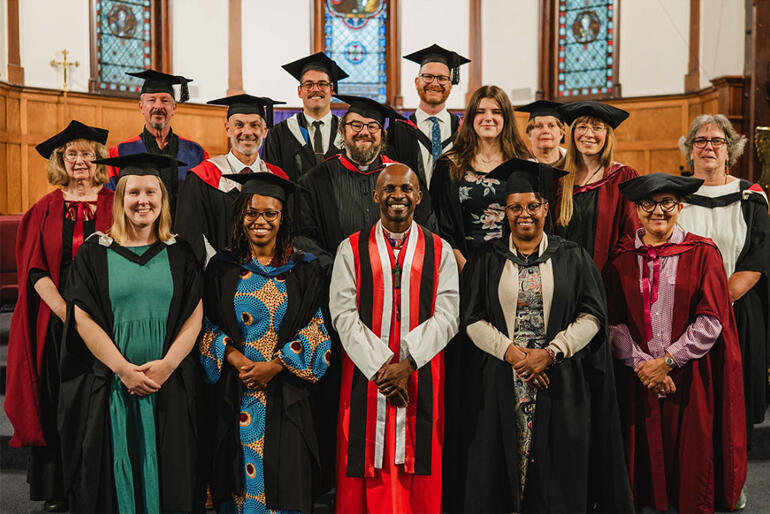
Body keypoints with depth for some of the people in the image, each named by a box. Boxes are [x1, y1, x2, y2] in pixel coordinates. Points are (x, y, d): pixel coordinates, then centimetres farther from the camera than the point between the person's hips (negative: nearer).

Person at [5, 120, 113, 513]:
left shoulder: (114, 206, 4)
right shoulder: (45, 210, 6)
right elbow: (34, 270, 1)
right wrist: (66, 312, -12)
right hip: (55, 318, 1)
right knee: (57, 405, 5)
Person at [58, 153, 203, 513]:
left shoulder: (179, 254, 6)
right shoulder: (94, 252, 3)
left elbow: (194, 316, 0)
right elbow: (83, 319, -4)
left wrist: (166, 365, -13)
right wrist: (123, 369, -13)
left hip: (169, 386, 1)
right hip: (108, 386, -1)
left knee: (167, 479, 8)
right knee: (114, 476, 7)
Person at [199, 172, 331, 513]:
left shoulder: (303, 270, 3)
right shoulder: (222, 268, 5)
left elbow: (316, 331, -1)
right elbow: (209, 326, 5)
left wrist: (275, 365, -12)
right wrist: (234, 358, -12)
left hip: (285, 395, -1)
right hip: (236, 398, 1)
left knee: (284, 482, 2)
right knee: (239, 481, 7)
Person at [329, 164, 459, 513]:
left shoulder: (440, 251, 7)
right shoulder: (351, 249, 5)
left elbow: (447, 316, -2)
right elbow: (344, 315, -4)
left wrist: (407, 364, -14)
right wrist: (380, 366, -14)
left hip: (421, 376, 1)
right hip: (366, 376, 0)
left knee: (419, 485, 5)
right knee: (365, 477, 4)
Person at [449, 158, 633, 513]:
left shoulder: (572, 258, 6)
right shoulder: (486, 260, 6)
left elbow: (593, 315, -1)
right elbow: (472, 318, -1)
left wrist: (551, 353, -13)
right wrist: (510, 351, -14)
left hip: (560, 384, 0)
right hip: (499, 385, 1)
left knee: (559, 478, 5)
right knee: (499, 471, 6)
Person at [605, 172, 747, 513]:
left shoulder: (702, 254, 0)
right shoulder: (621, 258, 4)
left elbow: (711, 321, -6)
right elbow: (614, 322, 0)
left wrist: (668, 361, -11)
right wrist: (641, 363, -11)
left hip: (690, 377, -1)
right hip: (638, 379, 1)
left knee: (691, 454, 6)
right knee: (646, 454, 8)